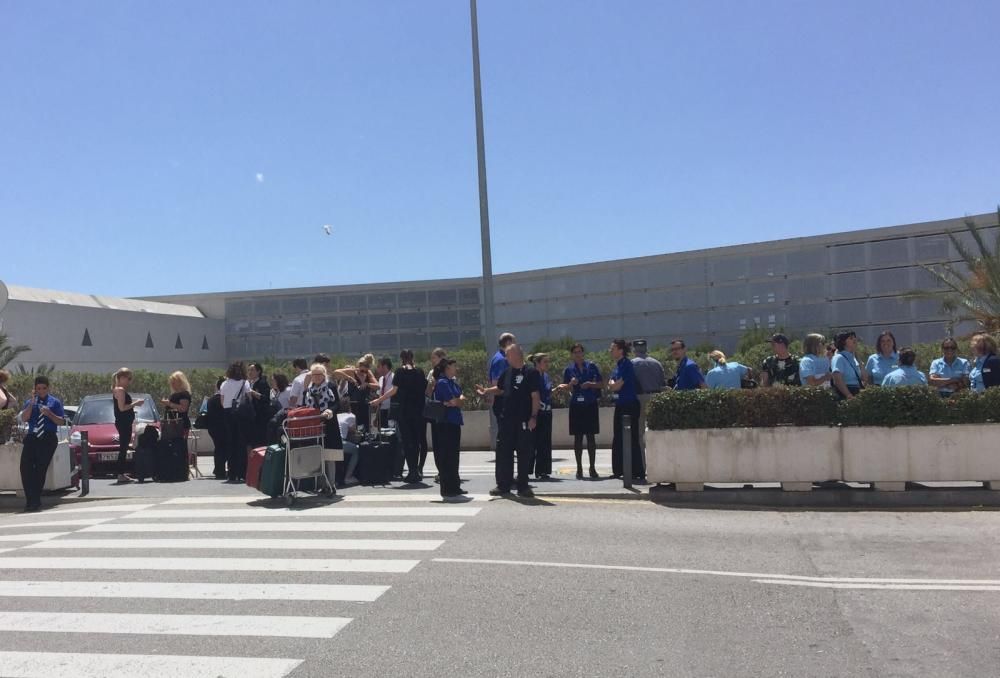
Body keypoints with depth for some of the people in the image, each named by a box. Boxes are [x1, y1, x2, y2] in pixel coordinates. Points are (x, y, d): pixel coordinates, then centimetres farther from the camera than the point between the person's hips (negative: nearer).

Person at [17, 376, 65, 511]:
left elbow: (61, 422, 1)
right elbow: (24, 419, -2)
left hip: (48, 439, -2)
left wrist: (49, 414, -14)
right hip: (32, 438, 2)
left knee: (41, 470, -1)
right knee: (25, 468, -8)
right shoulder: (30, 402, 13)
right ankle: (30, 500, 2)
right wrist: (31, 404, -11)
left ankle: (36, 500, 10)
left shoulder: (54, 402, 6)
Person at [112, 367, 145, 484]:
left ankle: (124, 473, 20)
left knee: (124, 448, 14)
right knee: (123, 449, -8)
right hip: (123, 423, -10)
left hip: (125, 423, 10)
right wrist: (135, 403, -13)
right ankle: (121, 475, -6)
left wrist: (135, 403, 12)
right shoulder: (120, 390, -13)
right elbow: (122, 408, -21)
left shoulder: (120, 390, 16)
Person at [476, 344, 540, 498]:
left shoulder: (531, 372, -9)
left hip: (524, 421, -6)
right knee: (503, 452, 8)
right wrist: (485, 391, 10)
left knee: (524, 454, 2)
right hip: (506, 419, 6)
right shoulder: (507, 372, 11)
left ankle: (523, 486, 13)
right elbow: (499, 389, 25)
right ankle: (503, 485, 18)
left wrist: (534, 416, -17)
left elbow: (535, 396, -12)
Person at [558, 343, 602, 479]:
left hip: (591, 405, 0)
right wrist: (571, 384, -14)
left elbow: (601, 384, 7)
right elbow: (565, 388, 6)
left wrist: (591, 384, -11)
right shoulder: (568, 369, 5)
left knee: (591, 436, 2)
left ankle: (592, 468, 9)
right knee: (578, 437, 2)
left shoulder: (591, 366, 4)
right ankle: (579, 468, 8)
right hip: (576, 405, 0)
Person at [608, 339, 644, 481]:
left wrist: (612, 384, 2)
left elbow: (616, 386, -17)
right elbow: (610, 386, 11)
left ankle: (639, 472, 0)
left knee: (632, 440, -6)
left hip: (629, 406, -10)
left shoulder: (626, 364, -14)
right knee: (618, 439, 13)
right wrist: (614, 385, -8)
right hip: (620, 406, 10)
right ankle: (618, 470, 22)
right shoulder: (617, 365, 14)